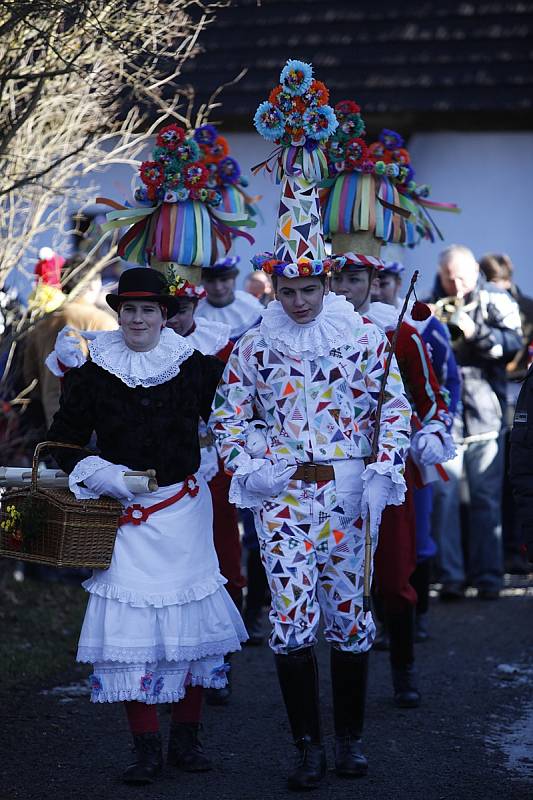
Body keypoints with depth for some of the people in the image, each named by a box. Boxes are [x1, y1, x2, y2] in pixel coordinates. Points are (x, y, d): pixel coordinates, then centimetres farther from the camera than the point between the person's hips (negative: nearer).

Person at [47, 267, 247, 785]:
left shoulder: (196, 367, 1)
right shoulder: (92, 375, 1)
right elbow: (64, 443, 5)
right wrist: (105, 476, -9)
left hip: (184, 506, 1)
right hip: (123, 510, -1)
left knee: (191, 616, 3)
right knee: (130, 619, -7)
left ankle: (185, 739, 16)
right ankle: (146, 748, 0)